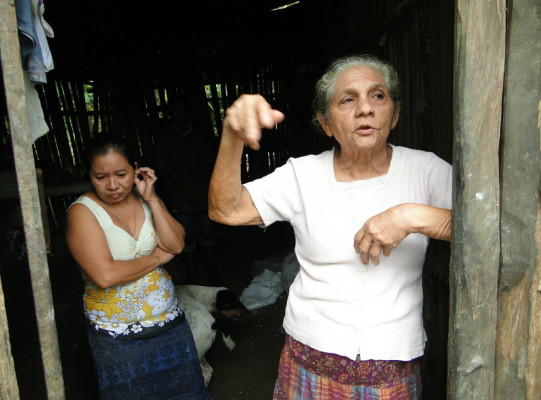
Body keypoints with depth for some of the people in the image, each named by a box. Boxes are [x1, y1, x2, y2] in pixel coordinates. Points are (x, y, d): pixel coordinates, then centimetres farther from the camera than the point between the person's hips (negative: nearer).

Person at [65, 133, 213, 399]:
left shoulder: (145, 198, 1)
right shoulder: (82, 212, -14)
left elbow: (176, 245, -10)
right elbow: (105, 275, -25)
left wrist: (151, 198, -15)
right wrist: (156, 257, -14)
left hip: (169, 323, 5)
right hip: (118, 337, -4)